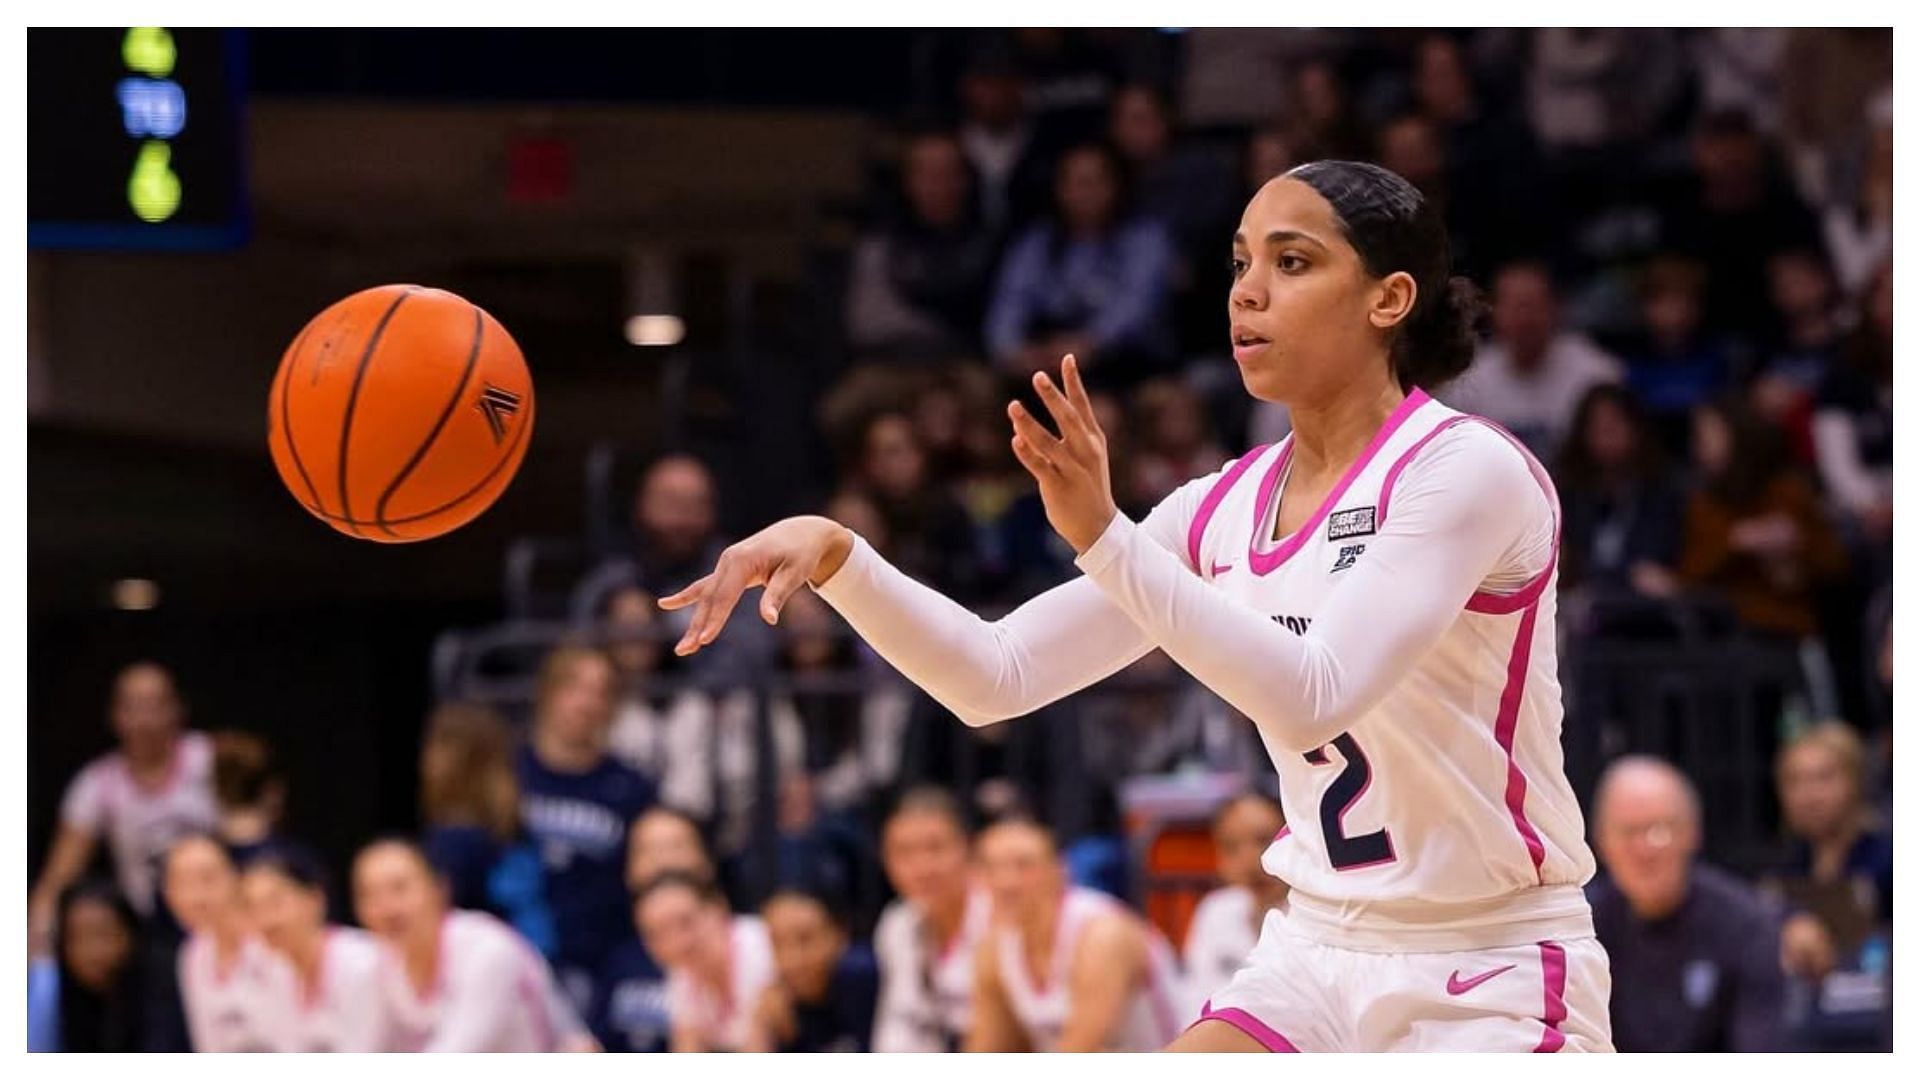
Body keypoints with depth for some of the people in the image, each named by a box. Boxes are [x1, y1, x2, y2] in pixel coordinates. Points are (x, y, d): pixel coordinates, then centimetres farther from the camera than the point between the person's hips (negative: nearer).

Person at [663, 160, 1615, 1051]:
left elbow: (1313, 694, -29)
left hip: (1494, 973, -7)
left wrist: (1104, 536, -35)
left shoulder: (1469, 470, -15)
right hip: (1318, 957, 7)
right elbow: (998, 675, 4)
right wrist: (834, 555, -12)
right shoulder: (1222, 511, 5)